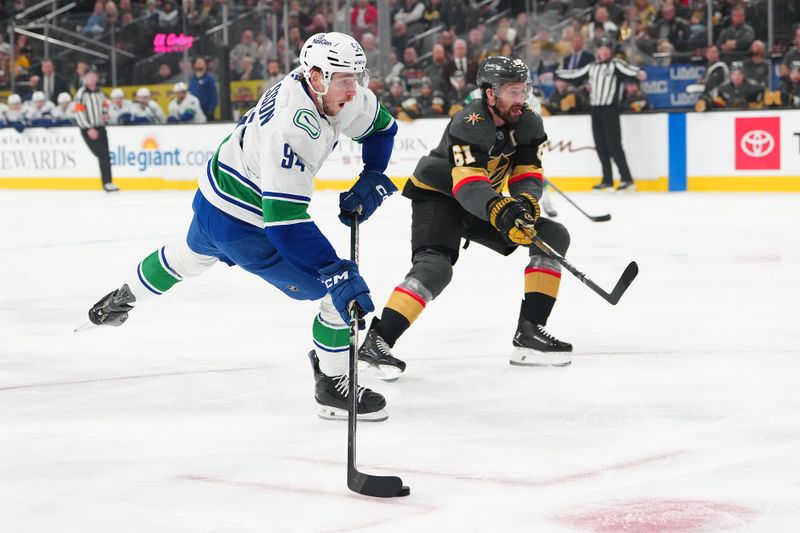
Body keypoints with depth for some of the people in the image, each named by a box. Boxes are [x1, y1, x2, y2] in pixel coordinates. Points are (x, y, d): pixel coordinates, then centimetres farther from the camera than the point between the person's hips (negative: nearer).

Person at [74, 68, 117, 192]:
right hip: (88, 130, -7)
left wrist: (105, 114, 6)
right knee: (103, 155, -15)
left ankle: (107, 183, 13)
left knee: (106, 156, 6)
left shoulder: (99, 92, 12)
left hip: (100, 128, 7)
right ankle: (107, 183, -15)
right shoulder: (81, 93, -11)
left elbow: (104, 104, 28)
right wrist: (89, 129, -20)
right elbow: (79, 112, -16)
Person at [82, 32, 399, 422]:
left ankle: (124, 299, 65)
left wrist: (371, 181, -5)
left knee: (189, 257, 39)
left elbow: (381, 125, 8)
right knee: (342, 294, -10)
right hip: (241, 224, -10)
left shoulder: (337, 92, -12)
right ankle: (332, 387, 6)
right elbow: (286, 220, -41)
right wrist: (337, 274, -45)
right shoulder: (294, 128, -37)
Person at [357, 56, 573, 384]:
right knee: (435, 267, -31)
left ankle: (529, 333, -6)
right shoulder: (469, 125, -29)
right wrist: (501, 210, -58)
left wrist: (526, 202, -31)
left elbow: (527, 175, -8)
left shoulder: (527, 124, -7)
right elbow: (468, 184, -41)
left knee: (553, 236, -3)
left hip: (486, 202, 8)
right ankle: (376, 341, -32)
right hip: (438, 196, -8)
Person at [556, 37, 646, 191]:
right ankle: (607, 180, 11)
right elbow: (576, 74, 25)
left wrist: (638, 72, -43)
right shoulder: (592, 66, 16)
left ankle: (627, 179, -10)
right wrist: (555, 74, 28)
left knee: (614, 145, -12)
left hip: (610, 109, -6)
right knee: (601, 146, 5)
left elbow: (627, 69, -21)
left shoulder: (615, 64, -2)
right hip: (595, 109, 6)